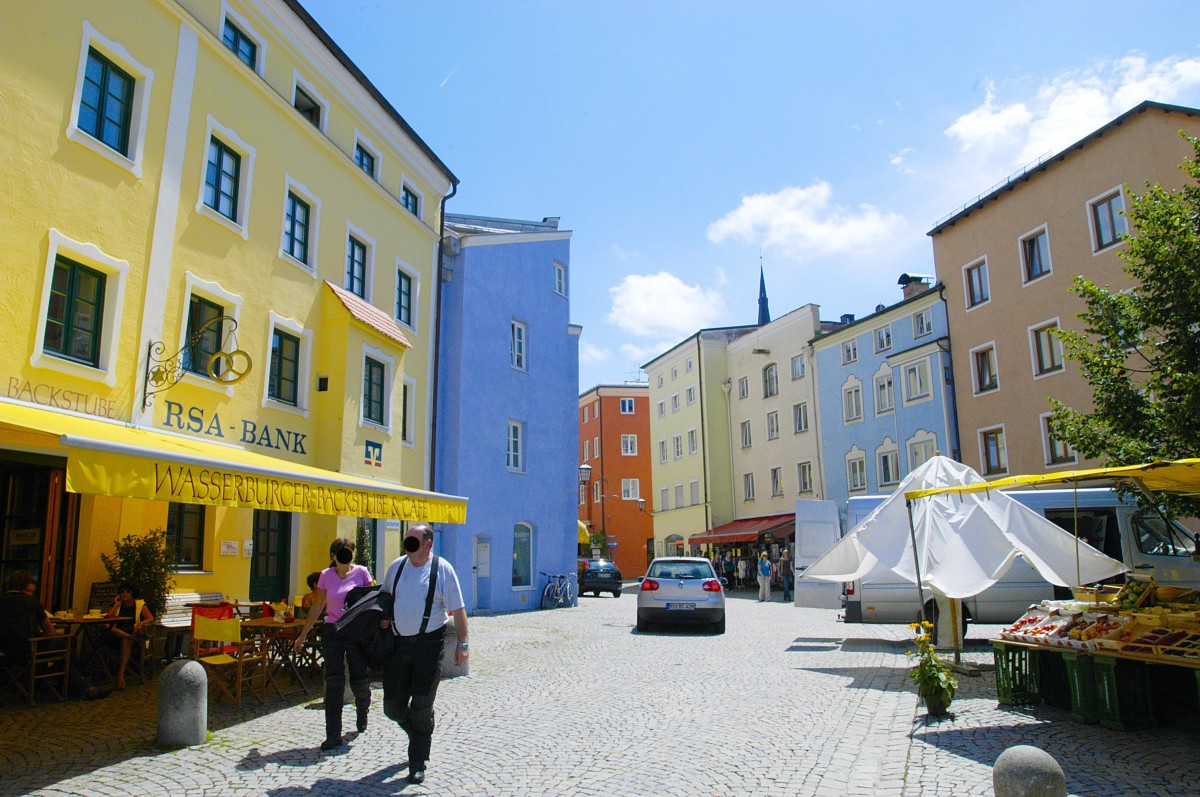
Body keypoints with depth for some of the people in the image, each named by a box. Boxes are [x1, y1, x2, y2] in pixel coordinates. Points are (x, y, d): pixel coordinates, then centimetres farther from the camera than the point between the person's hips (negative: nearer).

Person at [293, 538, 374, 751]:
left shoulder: (361, 573, -1)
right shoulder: (326, 576, 3)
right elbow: (317, 607, 10)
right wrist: (303, 635, 11)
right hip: (332, 631, 1)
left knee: (359, 681, 1)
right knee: (334, 682, -5)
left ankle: (362, 709, 36)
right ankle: (333, 735, 1)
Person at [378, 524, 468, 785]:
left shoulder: (442, 569, -7)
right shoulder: (396, 566, 7)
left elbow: (458, 609, -7)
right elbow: (384, 596, 23)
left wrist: (462, 644, -12)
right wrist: (382, 616, 3)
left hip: (429, 643, -4)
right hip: (398, 643, 5)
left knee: (421, 705, 0)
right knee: (392, 706, 7)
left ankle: (417, 763, 17)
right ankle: (421, 735, 37)